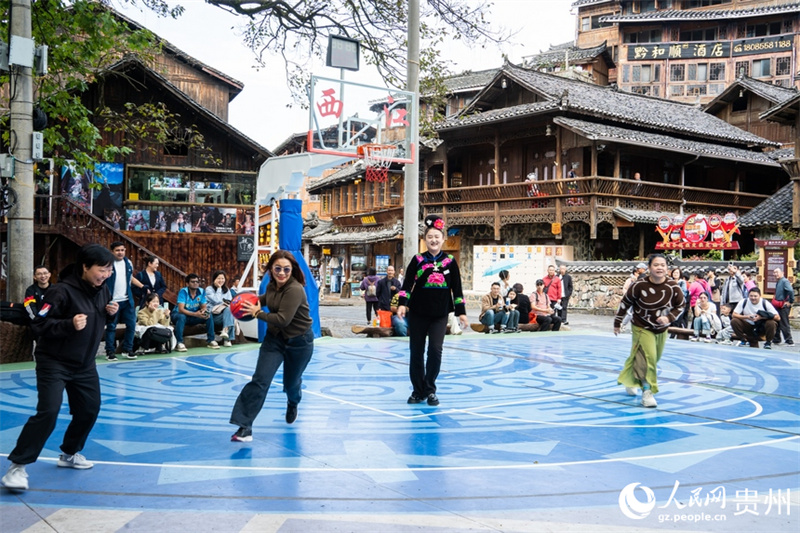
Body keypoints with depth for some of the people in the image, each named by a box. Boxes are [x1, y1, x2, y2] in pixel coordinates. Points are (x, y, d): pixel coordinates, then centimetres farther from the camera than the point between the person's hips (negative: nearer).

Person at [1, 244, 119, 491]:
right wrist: (69, 324, -36)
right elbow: (39, 325, -22)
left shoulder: (102, 290, -1)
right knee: (48, 412, -16)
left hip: (85, 364, 7)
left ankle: (69, 454, 34)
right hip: (54, 362, -7)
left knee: (89, 409, 13)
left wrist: (111, 312, -8)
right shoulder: (62, 291, -23)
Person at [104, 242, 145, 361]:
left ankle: (127, 349, 20)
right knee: (111, 327, 3)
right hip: (113, 301, -5)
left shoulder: (128, 262, 8)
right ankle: (110, 351, 14)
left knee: (131, 325, 7)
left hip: (127, 300, 5)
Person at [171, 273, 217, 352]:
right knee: (181, 317, -38)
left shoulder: (202, 291, -8)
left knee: (209, 315, -16)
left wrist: (203, 311, -30)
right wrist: (195, 314, -42)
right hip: (178, 314, -4)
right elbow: (181, 309, -30)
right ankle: (179, 343, -34)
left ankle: (211, 340, -8)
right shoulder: (183, 291, -22)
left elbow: (204, 306, -4)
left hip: (194, 315, 4)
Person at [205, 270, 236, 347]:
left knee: (229, 309, -32)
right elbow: (217, 300, -11)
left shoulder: (227, 290, 18)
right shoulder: (209, 289, 3)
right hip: (213, 316, -3)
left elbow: (231, 302, 8)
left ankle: (226, 330, -46)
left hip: (225, 314, 3)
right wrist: (219, 288, -4)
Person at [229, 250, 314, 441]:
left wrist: (258, 313, -21)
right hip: (274, 338, 5)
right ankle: (245, 427, -9)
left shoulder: (295, 290, -27)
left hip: (299, 341, -5)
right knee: (260, 379, -11)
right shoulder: (272, 285, -4)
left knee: (291, 382, 15)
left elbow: (282, 319, -33)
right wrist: (257, 300, -1)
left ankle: (293, 404, 53)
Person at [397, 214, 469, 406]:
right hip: (418, 313, 0)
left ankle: (429, 390, 8)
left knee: (435, 350, -9)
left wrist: (461, 313, 2)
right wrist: (402, 304, -20)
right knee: (416, 352, 4)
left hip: (440, 315, 0)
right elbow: (407, 284, -6)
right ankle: (418, 391, 19)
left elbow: (457, 288, 5)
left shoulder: (450, 261, 3)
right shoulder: (417, 260, 0)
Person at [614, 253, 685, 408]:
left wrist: (669, 318, -17)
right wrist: (617, 323, -1)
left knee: (652, 360, 17)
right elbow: (625, 303, -8)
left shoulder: (673, 287, -15)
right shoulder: (639, 286, -21)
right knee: (647, 357, -20)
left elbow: (680, 305, 1)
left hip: (661, 330, 4)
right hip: (642, 328, -4)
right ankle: (647, 391, -10)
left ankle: (629, 381, 41)